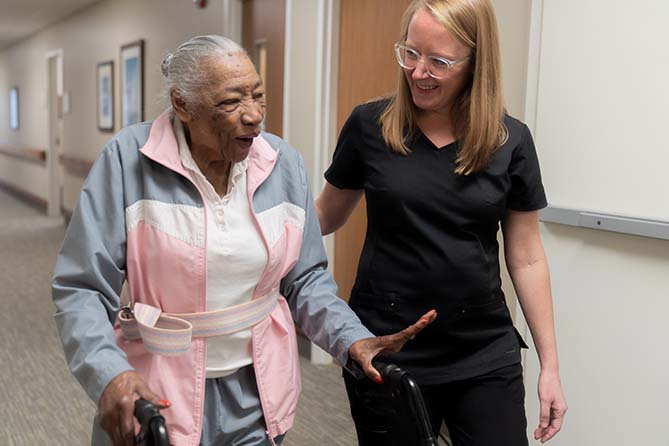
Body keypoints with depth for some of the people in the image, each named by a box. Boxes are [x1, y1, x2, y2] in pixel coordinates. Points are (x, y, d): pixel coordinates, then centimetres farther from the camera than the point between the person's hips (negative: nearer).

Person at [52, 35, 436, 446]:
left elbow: (305, 278, 4)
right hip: (156, 396, -3)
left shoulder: (284, 164, -4)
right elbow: (82, 289, -13)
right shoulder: (128, 160, -15)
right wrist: (110, 374, -29)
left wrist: (350, 337, -11)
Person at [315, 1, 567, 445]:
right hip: (385, 354, 0)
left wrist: (550, 363, 4)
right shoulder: (369, 125, -6)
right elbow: (327, 215, 6)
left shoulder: (510, 141, -3)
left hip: (486, 356, 1)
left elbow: (526, 258, 2)